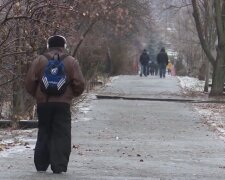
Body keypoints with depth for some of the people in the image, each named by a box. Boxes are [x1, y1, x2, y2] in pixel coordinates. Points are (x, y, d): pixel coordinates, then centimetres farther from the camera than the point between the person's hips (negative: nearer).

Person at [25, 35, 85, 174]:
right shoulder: (71, 62, 2)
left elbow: (29, 83, -1)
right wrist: (73, 94, 16)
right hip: (63, 104, -2)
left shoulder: (39, 61, 4)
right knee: (61, 135, 1)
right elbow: (80, 84, -3)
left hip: (43, 104, 2)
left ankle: (41, 166, 13)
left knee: (44, 134, 12)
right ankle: (59, 166, -6)